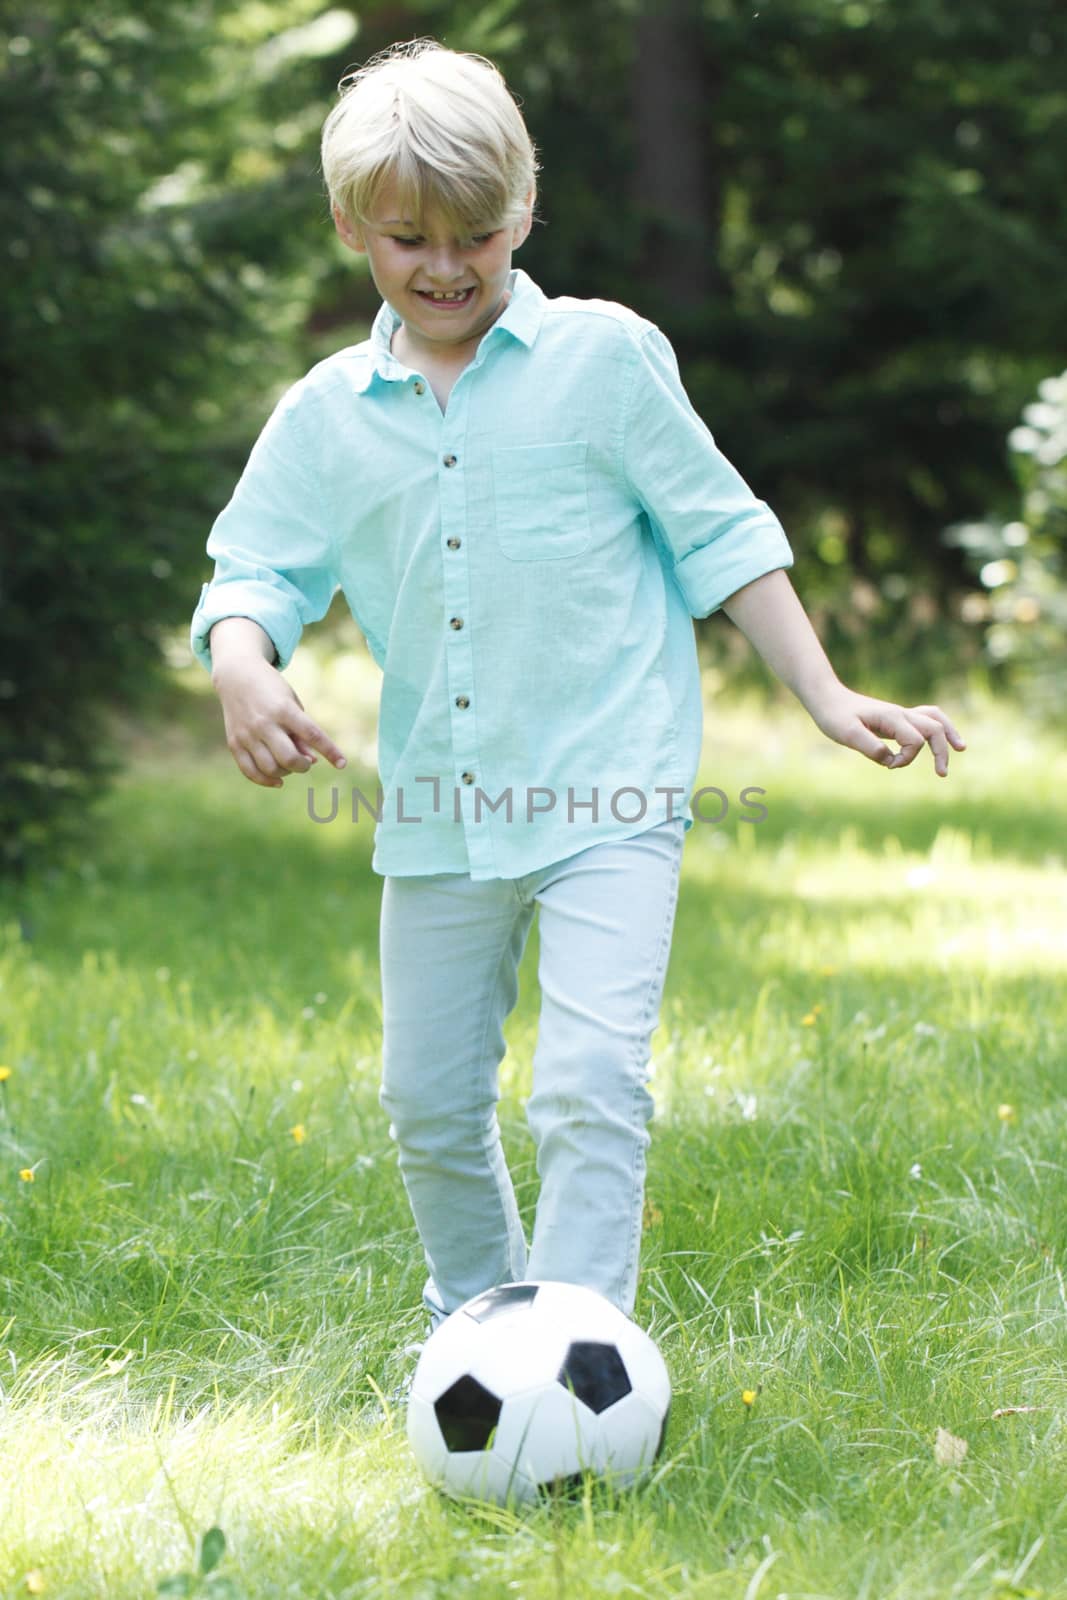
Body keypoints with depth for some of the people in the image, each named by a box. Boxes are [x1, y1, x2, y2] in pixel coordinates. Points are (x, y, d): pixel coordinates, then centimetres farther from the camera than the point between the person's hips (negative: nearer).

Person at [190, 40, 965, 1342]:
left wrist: (826, 698, -1)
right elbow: (256, 568, 4)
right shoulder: (326, 416, 6)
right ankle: (475, 1325, 36)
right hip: (438, 810, 4)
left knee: (589, 1088, -18)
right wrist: (242, 665, -20)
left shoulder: (602, 355, -1)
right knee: (429, 1104, 14)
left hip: (609, 797, -4)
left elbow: (717, 532, 3)